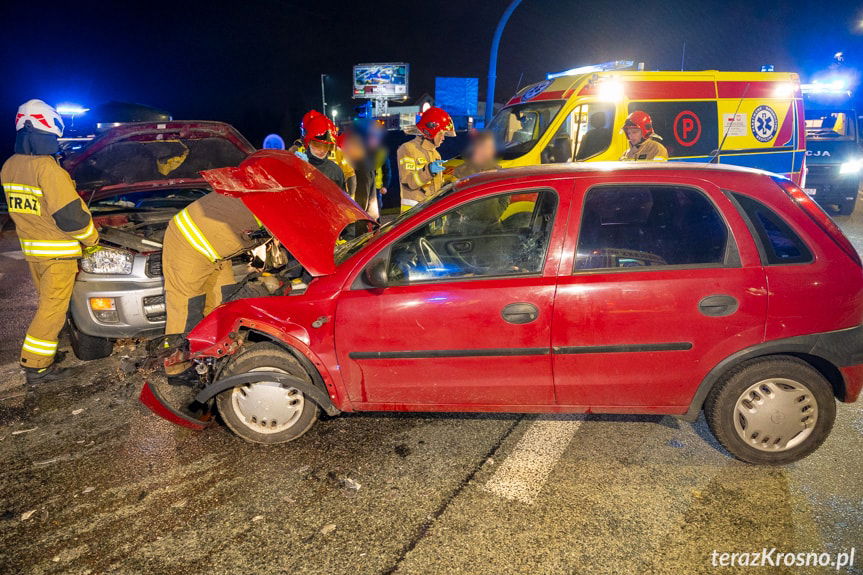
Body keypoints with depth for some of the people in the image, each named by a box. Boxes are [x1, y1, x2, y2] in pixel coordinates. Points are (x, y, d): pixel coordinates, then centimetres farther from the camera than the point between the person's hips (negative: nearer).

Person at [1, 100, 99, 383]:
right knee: (53, 306, 1)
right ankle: (36, 365, 7)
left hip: (30, 247, 9)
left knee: (47, 299, 22)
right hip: (57, 252, -9)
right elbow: (70, 214, -22)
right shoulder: (47, 168, -22)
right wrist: (91, 238, -7)